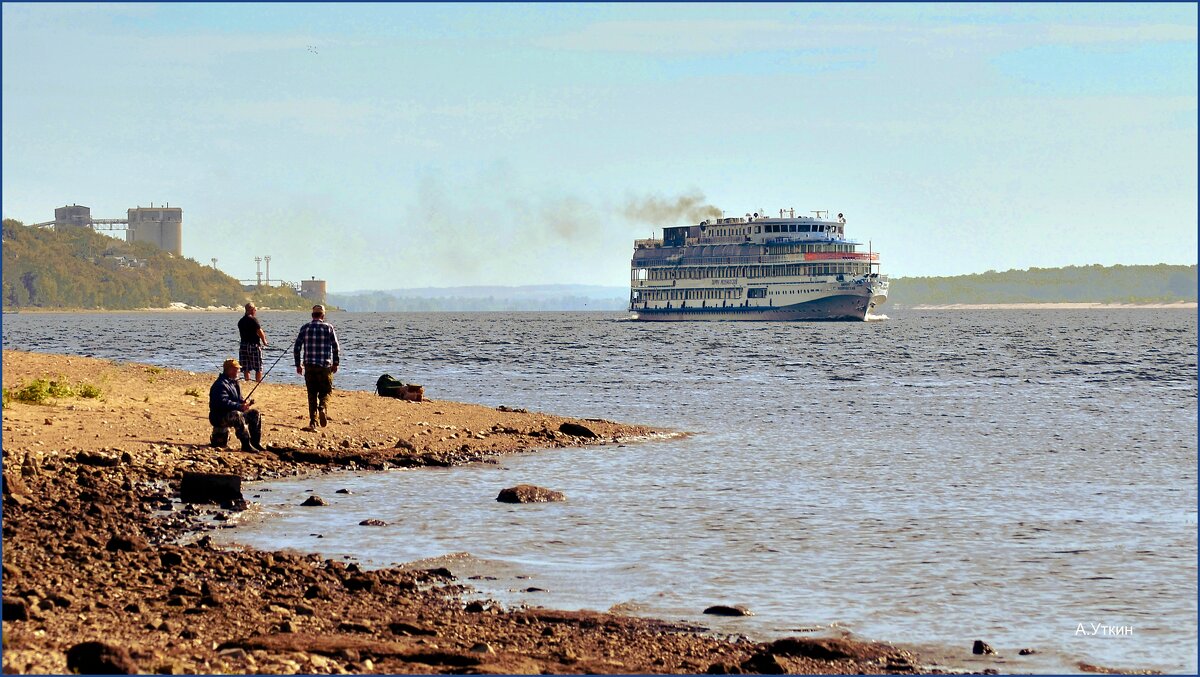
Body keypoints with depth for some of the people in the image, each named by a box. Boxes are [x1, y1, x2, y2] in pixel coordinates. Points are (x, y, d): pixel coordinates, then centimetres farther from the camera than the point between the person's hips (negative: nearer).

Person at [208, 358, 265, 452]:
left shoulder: (234, 383, 17)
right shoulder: (220, 385, -17)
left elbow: (239, 400, 22)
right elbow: (223, 402, -29)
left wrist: (245, 403, -2)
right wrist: (240, 406, -33)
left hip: (234, 414, 10)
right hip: (219, 417, -10)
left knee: (255, 414, 6)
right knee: (237, 416, -39)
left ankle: (255, 443, 7)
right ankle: (246, 445, -40)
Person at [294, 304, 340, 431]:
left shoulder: (305, 328, 2)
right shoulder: (328, 328, -2)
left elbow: (297, 348, 2)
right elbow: (336, 348, -2)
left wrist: (298, 365, 11)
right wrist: (335, 363, 8)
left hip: (309, 366, 2)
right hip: (325, 365, -2)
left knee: (312, 393, 9)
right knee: (326, 390, 10)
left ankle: (313, 421, 5)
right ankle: (322, 407, -20)